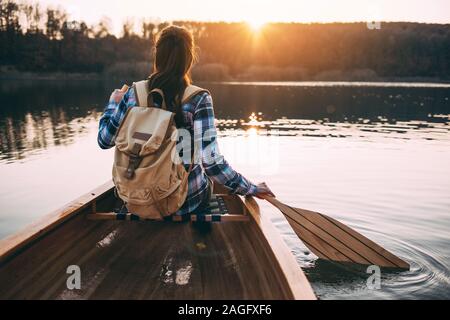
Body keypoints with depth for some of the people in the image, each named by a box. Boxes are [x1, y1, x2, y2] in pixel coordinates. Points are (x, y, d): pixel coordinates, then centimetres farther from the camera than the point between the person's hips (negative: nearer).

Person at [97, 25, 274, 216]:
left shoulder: (133, 95, -9)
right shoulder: (199, 100, -18)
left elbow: (104, 140, 2)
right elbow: (211, 162, -24)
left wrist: (113, 103, 18)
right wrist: (250, 188, -11)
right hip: (188, 203, -3)